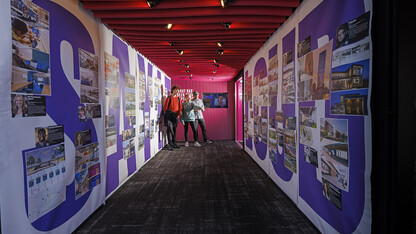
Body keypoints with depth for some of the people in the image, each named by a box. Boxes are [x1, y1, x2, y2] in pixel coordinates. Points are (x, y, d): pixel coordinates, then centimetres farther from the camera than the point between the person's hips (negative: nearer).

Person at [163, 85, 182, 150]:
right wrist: (166, 115, -11)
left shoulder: (178, 99, 12)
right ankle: (170, 144, -7)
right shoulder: (169, 98, -3)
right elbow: (165, 107, -3)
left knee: (174, 130, 12)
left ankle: (174, 144, 20)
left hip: (176, 116, 5)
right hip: (169, 117, -5)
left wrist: (180, 112, -6)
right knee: (170, 130, -9)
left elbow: (180, 107, 14)